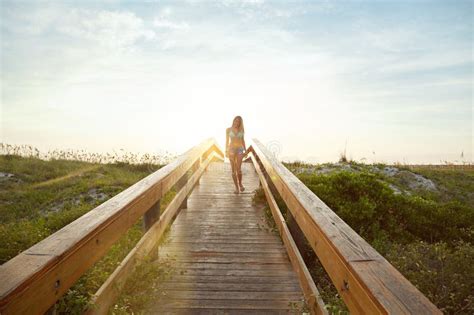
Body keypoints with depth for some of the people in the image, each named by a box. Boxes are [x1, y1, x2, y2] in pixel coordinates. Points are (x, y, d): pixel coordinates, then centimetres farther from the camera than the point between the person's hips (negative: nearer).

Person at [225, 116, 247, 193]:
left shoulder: (241, 129, 6)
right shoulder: (228, 129, 2)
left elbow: (243, 140, 11)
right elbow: (227, 141, 3)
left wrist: (245, 150, 7)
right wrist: (226, 151, -3)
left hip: (240, 149, 1)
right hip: (231, 149, 0)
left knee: (238, 169, -11)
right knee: (233, 169, -2)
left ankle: (240, 183, 15)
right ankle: (237, 187, 6)